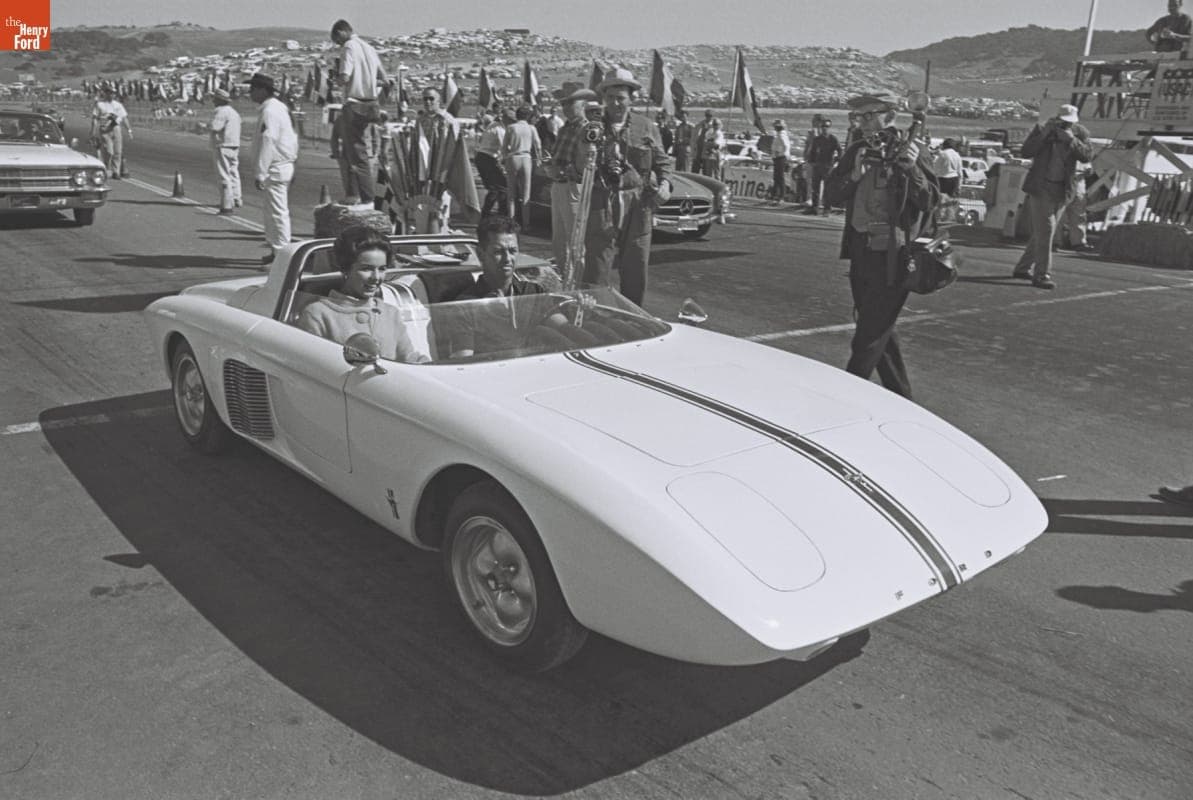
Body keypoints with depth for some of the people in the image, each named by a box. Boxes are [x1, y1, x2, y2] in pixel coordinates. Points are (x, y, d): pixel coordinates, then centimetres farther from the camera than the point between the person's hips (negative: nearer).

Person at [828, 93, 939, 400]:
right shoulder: (856, 151, 8)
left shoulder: (907, 151, -8)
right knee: (879, 329, 16)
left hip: (891, 256, -7)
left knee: (870, 337, -4)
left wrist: (912, 169, -27)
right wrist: (853, 175, -10)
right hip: (860, 250, 7)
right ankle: (900, 397, 30)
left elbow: (930, 201, -13)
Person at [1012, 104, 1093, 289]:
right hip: (1040, 187, -4)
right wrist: (1045, 133, -19)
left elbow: (1088, 156, -10)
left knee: (1042, 232, 11)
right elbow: (1026, 152, -12)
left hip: (1061, 191, 4)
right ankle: (1041, 275, -12)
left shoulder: (1080, 134, 4)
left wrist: (1071, 140, -21)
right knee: (1045, 230, -13)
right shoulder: (1042, 129, -2)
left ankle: (1023, 268, 25)